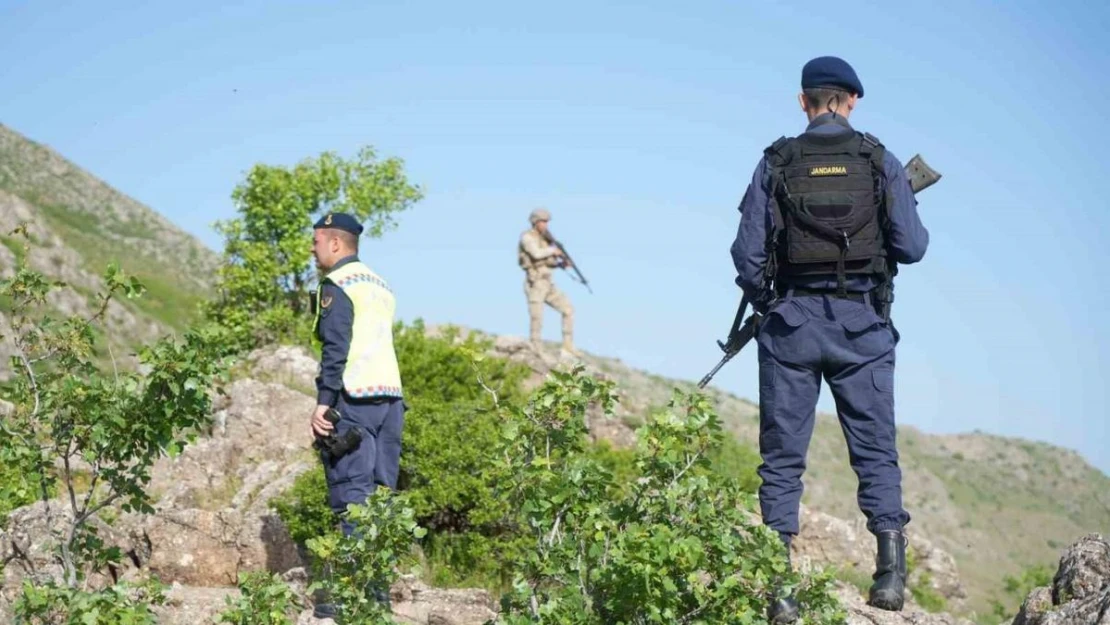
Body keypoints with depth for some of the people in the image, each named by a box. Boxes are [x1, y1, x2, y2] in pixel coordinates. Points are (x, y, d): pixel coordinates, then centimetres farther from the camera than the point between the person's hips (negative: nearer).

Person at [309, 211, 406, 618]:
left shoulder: (337, 285, -6)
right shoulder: (380, 286, 21)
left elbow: (336, 348, -15)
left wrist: (322, 402, -18)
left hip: (354, 400, -8)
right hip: (391, 398, 8)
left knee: (351, 495, -8)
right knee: (380, 492, 8)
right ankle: (378, 585, 10)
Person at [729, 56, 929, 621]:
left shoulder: (775, 164, 0)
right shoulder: (880, 162, 0)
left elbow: (747, 254, -2)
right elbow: (912, 247, -2)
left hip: (791, 320, 0)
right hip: (862, 321, 0)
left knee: (783, 454, 5)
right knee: (875, 449, 8)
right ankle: (890, 567, -4)